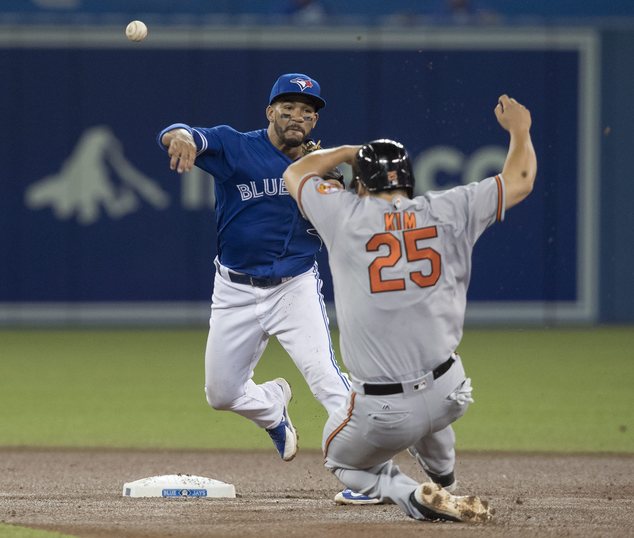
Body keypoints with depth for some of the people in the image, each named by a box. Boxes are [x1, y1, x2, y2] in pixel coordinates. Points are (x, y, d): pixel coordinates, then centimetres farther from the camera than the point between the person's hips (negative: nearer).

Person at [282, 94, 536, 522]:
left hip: (382, 416, -4)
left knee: (342, 458, 26)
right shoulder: (448, 212, 0)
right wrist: (519, 130, 31)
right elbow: (520, 181, 13)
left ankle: (417, 498, -2)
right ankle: (444, 475, 51)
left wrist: (351, 151, 34)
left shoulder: (347, 216, -2)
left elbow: (296, 173, 19)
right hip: (450, 397, 4)